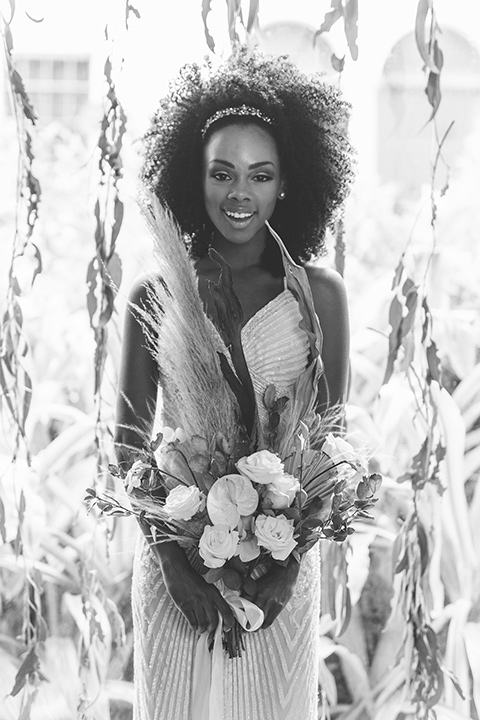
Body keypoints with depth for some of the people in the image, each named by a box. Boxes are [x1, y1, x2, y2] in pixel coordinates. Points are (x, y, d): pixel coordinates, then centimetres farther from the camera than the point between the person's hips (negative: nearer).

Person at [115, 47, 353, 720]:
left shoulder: (319, 294, -1)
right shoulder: (154, 296, -1)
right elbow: (129, 441, 1)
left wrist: (287, 558, -10)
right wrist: (174, 555, -11)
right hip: (173, 562, 0)